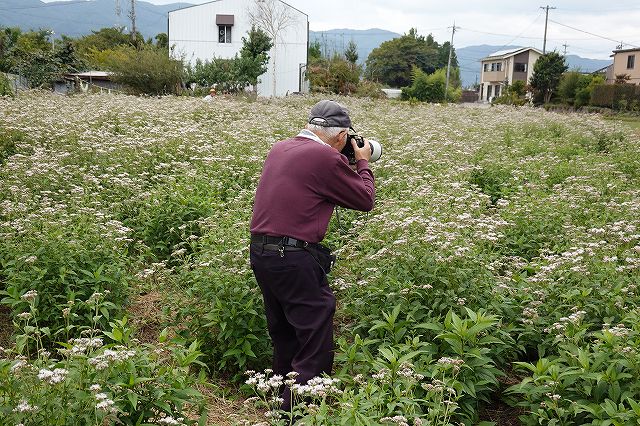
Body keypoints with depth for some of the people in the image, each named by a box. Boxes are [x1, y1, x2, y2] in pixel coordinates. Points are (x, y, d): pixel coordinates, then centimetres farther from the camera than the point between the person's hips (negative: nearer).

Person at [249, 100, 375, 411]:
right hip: (294, 259, -9)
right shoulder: (327, 158, -12)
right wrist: (363, 164, 16)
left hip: (260, 252, 9)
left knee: (284, 336, 23)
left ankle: (282, 398, 37)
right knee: (315, 344, 2)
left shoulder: (279, 149, 11)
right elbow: (366, 200, 0)